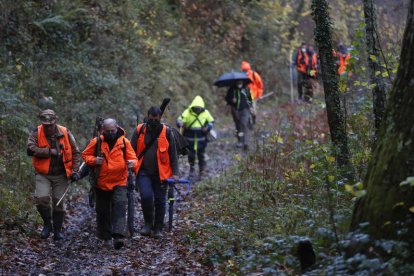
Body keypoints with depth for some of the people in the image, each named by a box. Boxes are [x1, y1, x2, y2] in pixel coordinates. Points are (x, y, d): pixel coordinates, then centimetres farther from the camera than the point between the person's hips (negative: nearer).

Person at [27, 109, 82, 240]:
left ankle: (58, 230, 21)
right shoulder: (36, 133, -6)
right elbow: (30, 149, -21)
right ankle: (47, 224, 6)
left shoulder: (65, 133, -2)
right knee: (41, 198, -18)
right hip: (43, 175, -1)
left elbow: (76, 153, 4)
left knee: (59, 203, 5)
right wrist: (50, 152, -22)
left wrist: (74, 171, -4)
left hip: (61, 175, 1)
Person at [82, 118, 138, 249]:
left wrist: (132, 163, -25)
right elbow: (85, 155, 7)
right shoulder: (96, 142, -2)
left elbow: (133, 158, -2)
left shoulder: (124, 142, -3)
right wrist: (93, 160, -15)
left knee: (119, 206, -18)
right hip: (101, 183, 2)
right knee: (102, 211, 10)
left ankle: (118, 236, -25)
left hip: (119, 183, -2)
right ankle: (105, 237, 25)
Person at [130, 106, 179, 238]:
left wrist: (175, 173, -1)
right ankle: (148, 223, 5)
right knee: (146, 196, -17)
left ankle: (158, 229, 20)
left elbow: (173, 154, 3)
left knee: (160, 200, 5)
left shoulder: (166, 132, -2)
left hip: (161, 173, 0)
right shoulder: (140, 130, 0)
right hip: (143, 172, 0)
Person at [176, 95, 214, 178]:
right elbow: (179, 120, -11)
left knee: (201, 156, 10)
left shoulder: (205, 113, -3)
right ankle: (191, 167, 35)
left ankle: (201, 172, 24)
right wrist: (181, 124, -35)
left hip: (201, 140, 1)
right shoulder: (187, 112, -10)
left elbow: (211, 121, 10)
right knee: (191, 155, 9)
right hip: (190, 139, -1)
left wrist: (207, 127, -10)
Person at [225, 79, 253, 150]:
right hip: (235, 110, 2)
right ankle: (240, 141, 23)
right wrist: (232, 100, -14)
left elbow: (250, 98, 15)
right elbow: (227, 98, 7)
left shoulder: (246, 89, 3)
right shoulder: (232, 90, 2)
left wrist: (251, 106, 4)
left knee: (244, 124, -16)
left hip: (245, 109, -2)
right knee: (238, 126, 9)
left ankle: (246, 143, -21)